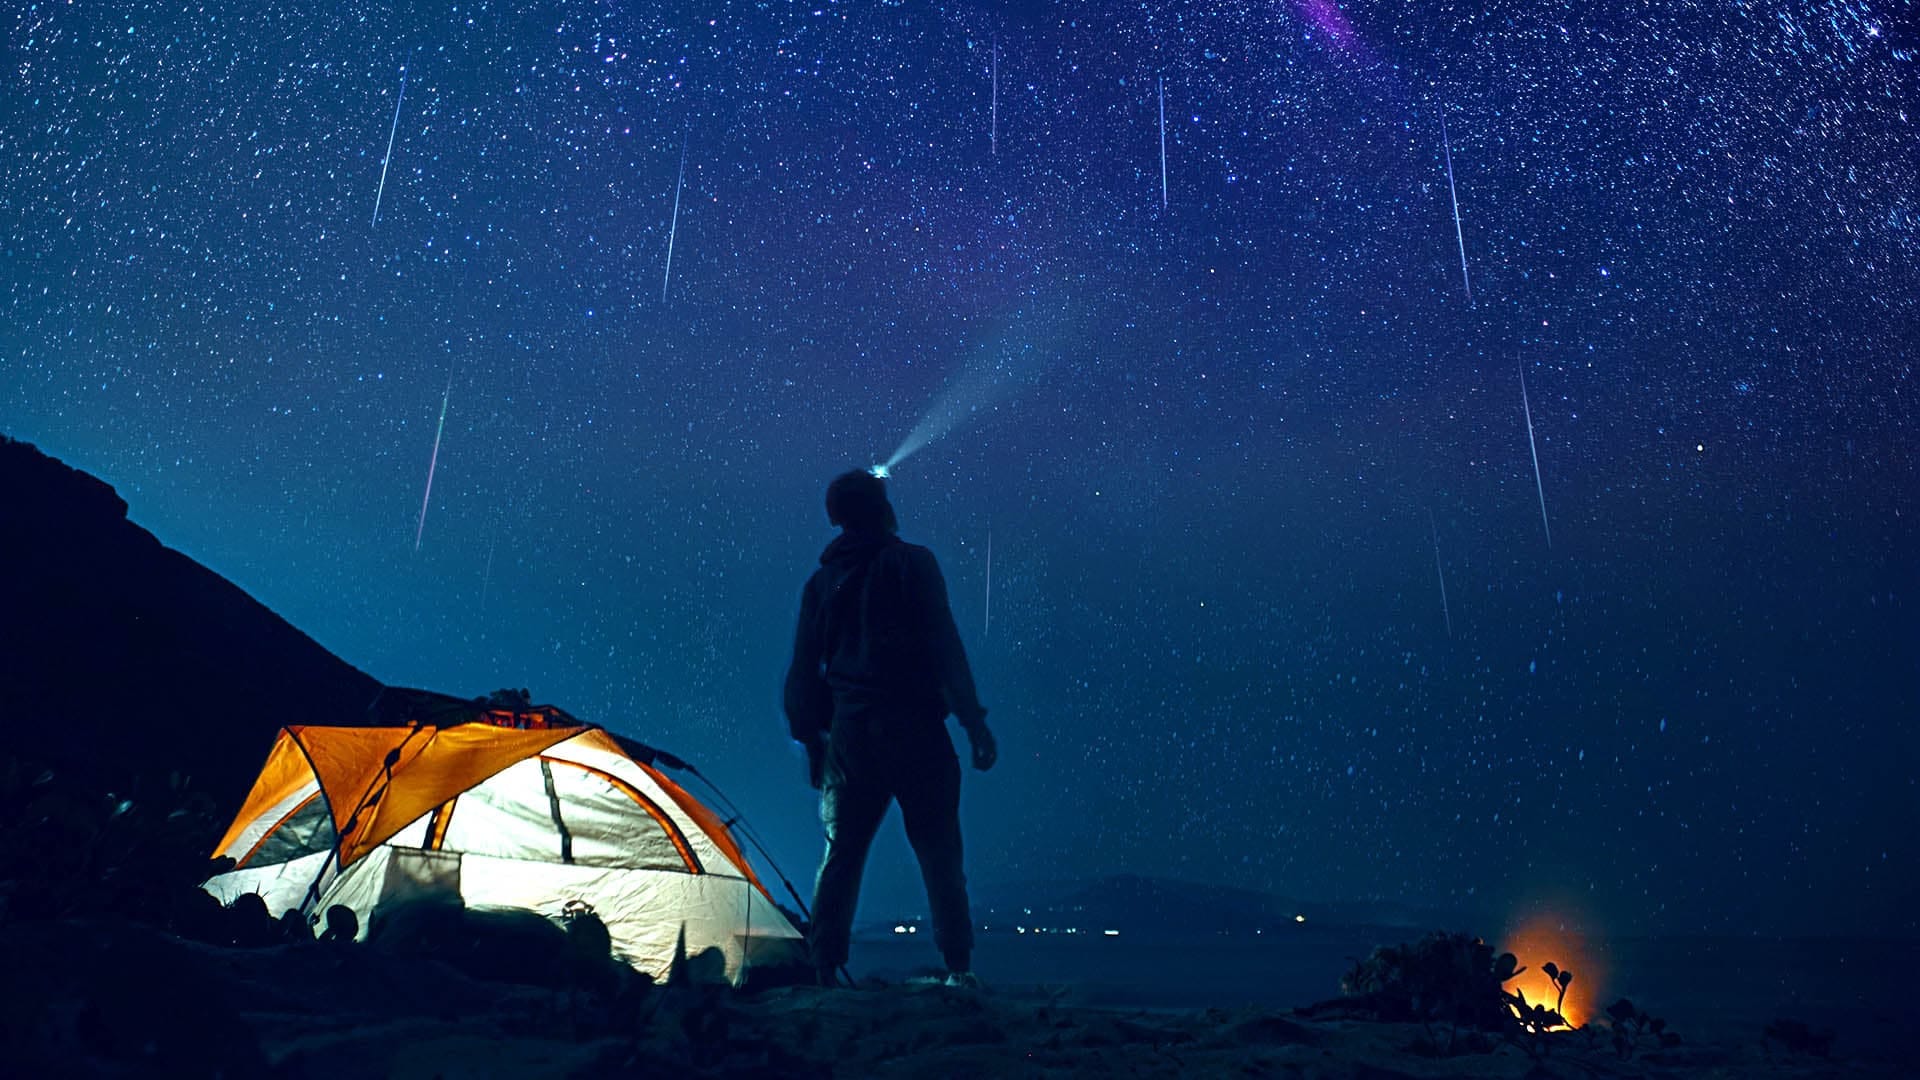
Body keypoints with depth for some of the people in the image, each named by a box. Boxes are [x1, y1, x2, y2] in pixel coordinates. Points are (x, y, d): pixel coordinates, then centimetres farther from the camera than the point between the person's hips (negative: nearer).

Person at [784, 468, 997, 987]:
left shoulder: (820, 582, 11)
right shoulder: (912, 563, -3)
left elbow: (804, 668, 13)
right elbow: (944, 645, -9)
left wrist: (809, 736, 21)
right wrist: (974, 721, -7)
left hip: (849, 734, 4)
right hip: (914, 729, -4)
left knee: (840, 852, 13)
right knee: (939, 852, 4)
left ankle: (822, 965, 12)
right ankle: (958, 968, 4)